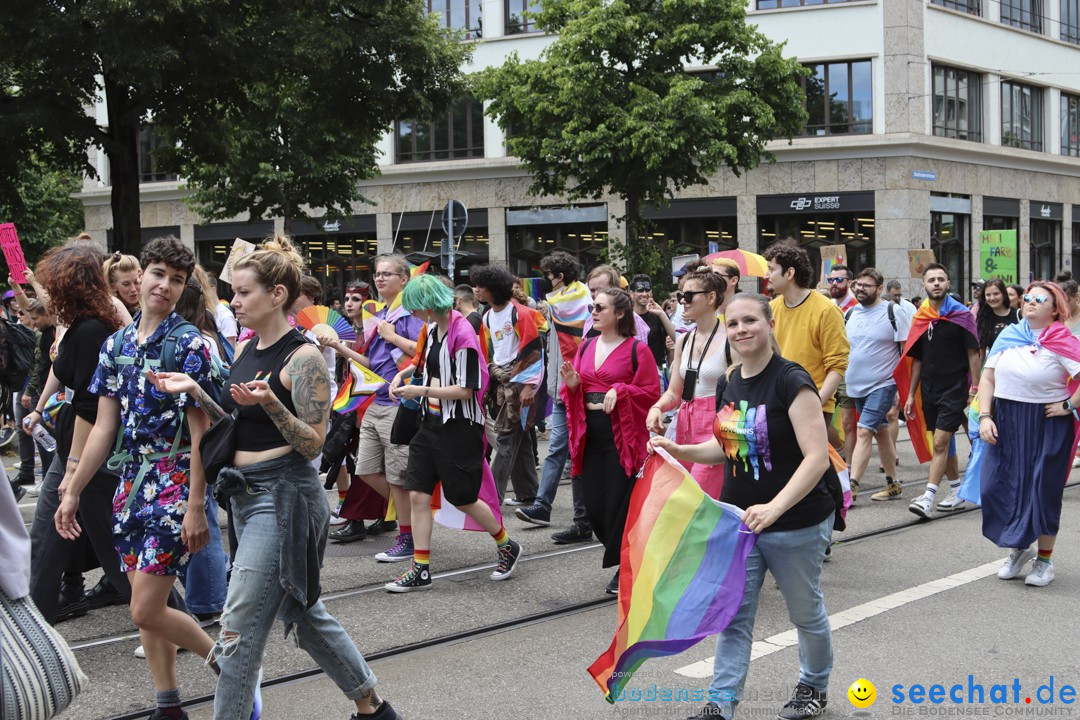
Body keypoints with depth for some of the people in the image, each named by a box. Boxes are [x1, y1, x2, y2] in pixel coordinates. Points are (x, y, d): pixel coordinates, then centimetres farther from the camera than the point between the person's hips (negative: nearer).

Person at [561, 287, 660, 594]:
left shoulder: (637, 349, -6)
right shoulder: (587, 347, 12)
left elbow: (652, 392, -8)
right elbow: (577, 393, 17)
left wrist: (620, 391, -20)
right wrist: (573, 384, -5)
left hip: (622, 435, -6)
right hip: (591, 433, 6)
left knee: (618, 502, -3)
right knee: (593, 505, 6)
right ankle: (619, 550, 28)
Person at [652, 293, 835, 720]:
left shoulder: (791, 381, -18)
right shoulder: (729, 385, 4)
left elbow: (817, 457, -24)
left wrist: (775, 507, -33)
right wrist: (680, 451, 2)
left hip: (796, 524, -6)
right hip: (739, 519, 6)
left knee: (805, 612, 14)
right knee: (733, 614, 3)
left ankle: (815, 685, 36)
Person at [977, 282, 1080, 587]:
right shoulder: (1008, 335, 4)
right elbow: (987, 378, 5)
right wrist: (984, 417, -5)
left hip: (1046, 425, -4)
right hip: (1005, 423, 4)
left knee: (1043, 491, 4)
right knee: (996, 487, 2)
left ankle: (1044, 559, 22)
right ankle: (1019, 547, 26)